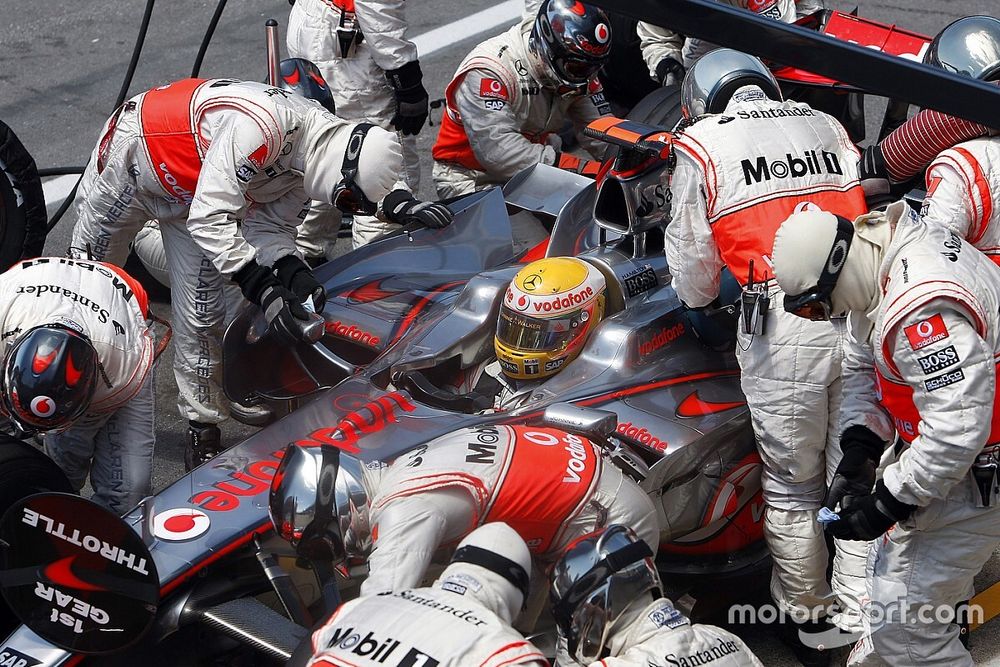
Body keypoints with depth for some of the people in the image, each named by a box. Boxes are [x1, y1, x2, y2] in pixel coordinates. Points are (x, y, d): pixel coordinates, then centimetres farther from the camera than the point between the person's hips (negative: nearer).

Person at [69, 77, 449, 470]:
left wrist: (292, 273, -31)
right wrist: (261, 289, -42)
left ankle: (204, 430, 14)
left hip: (189, 195, 6)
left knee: (201, 318, 0)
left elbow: (268, 227, -11)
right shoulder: (262, 128, -42)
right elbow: (209, 219, -40)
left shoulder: (304, 157, -17)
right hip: (133, 156, -6)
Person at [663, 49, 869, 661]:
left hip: (782, 323, -3)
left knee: (793, 487, 12)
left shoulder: (702, 143, 8)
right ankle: (863, 626, 15)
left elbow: (695, 287, 11)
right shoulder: (826, 125, 20)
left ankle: (805, 618, 26)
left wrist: (690, 282, 33)